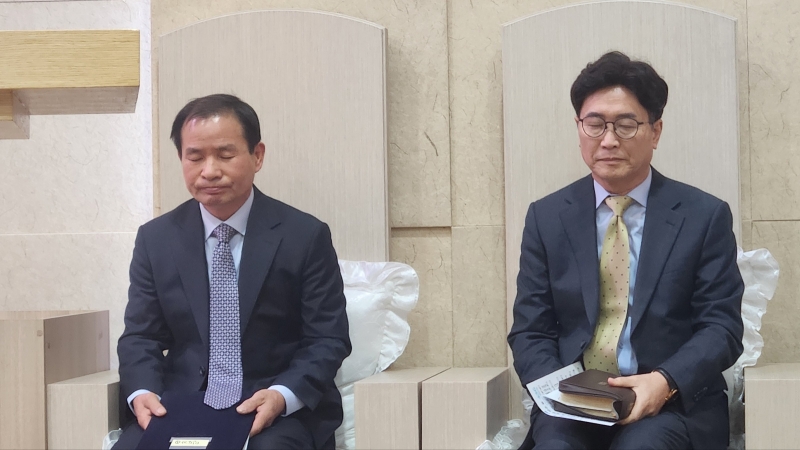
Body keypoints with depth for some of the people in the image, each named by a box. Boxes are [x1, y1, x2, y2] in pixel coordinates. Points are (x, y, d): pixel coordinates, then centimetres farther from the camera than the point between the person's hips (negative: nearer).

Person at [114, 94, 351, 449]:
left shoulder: (306, 237, 0)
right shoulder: (155, 239, 8)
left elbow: (328, 340, -1)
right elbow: (141, 336, 9)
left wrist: (283, 395, -21)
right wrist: (142, 392, -13)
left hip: (281, 413, -2)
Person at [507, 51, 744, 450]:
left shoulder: (706, 216, 5)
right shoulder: (546, 217, 10)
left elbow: (721, 326, 0)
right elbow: (530, 331, 8)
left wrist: (666, 382, -19)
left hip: (674, 403, -1)